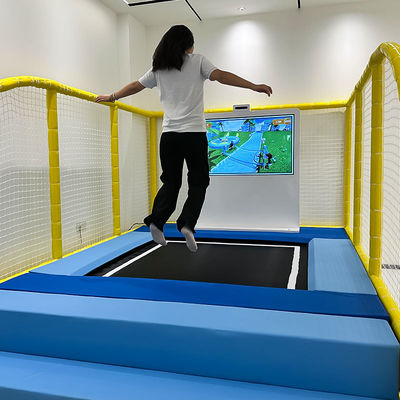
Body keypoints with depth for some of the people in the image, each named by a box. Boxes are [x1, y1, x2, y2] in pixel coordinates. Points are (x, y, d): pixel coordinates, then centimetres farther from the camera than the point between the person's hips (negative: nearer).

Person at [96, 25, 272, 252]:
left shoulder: (159, 68, 14)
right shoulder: (198, 61, 4)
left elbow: (135, 86, 20)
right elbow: (220, 76, -9)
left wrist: (112, 97, 34)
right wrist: (253, 86, -11)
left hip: (169, 133, 4)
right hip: (194, 133, -4)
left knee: (171, 182, 14)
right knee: (198, 182, 4)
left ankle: (157, 220, -1)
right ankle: (187, 224, -12)